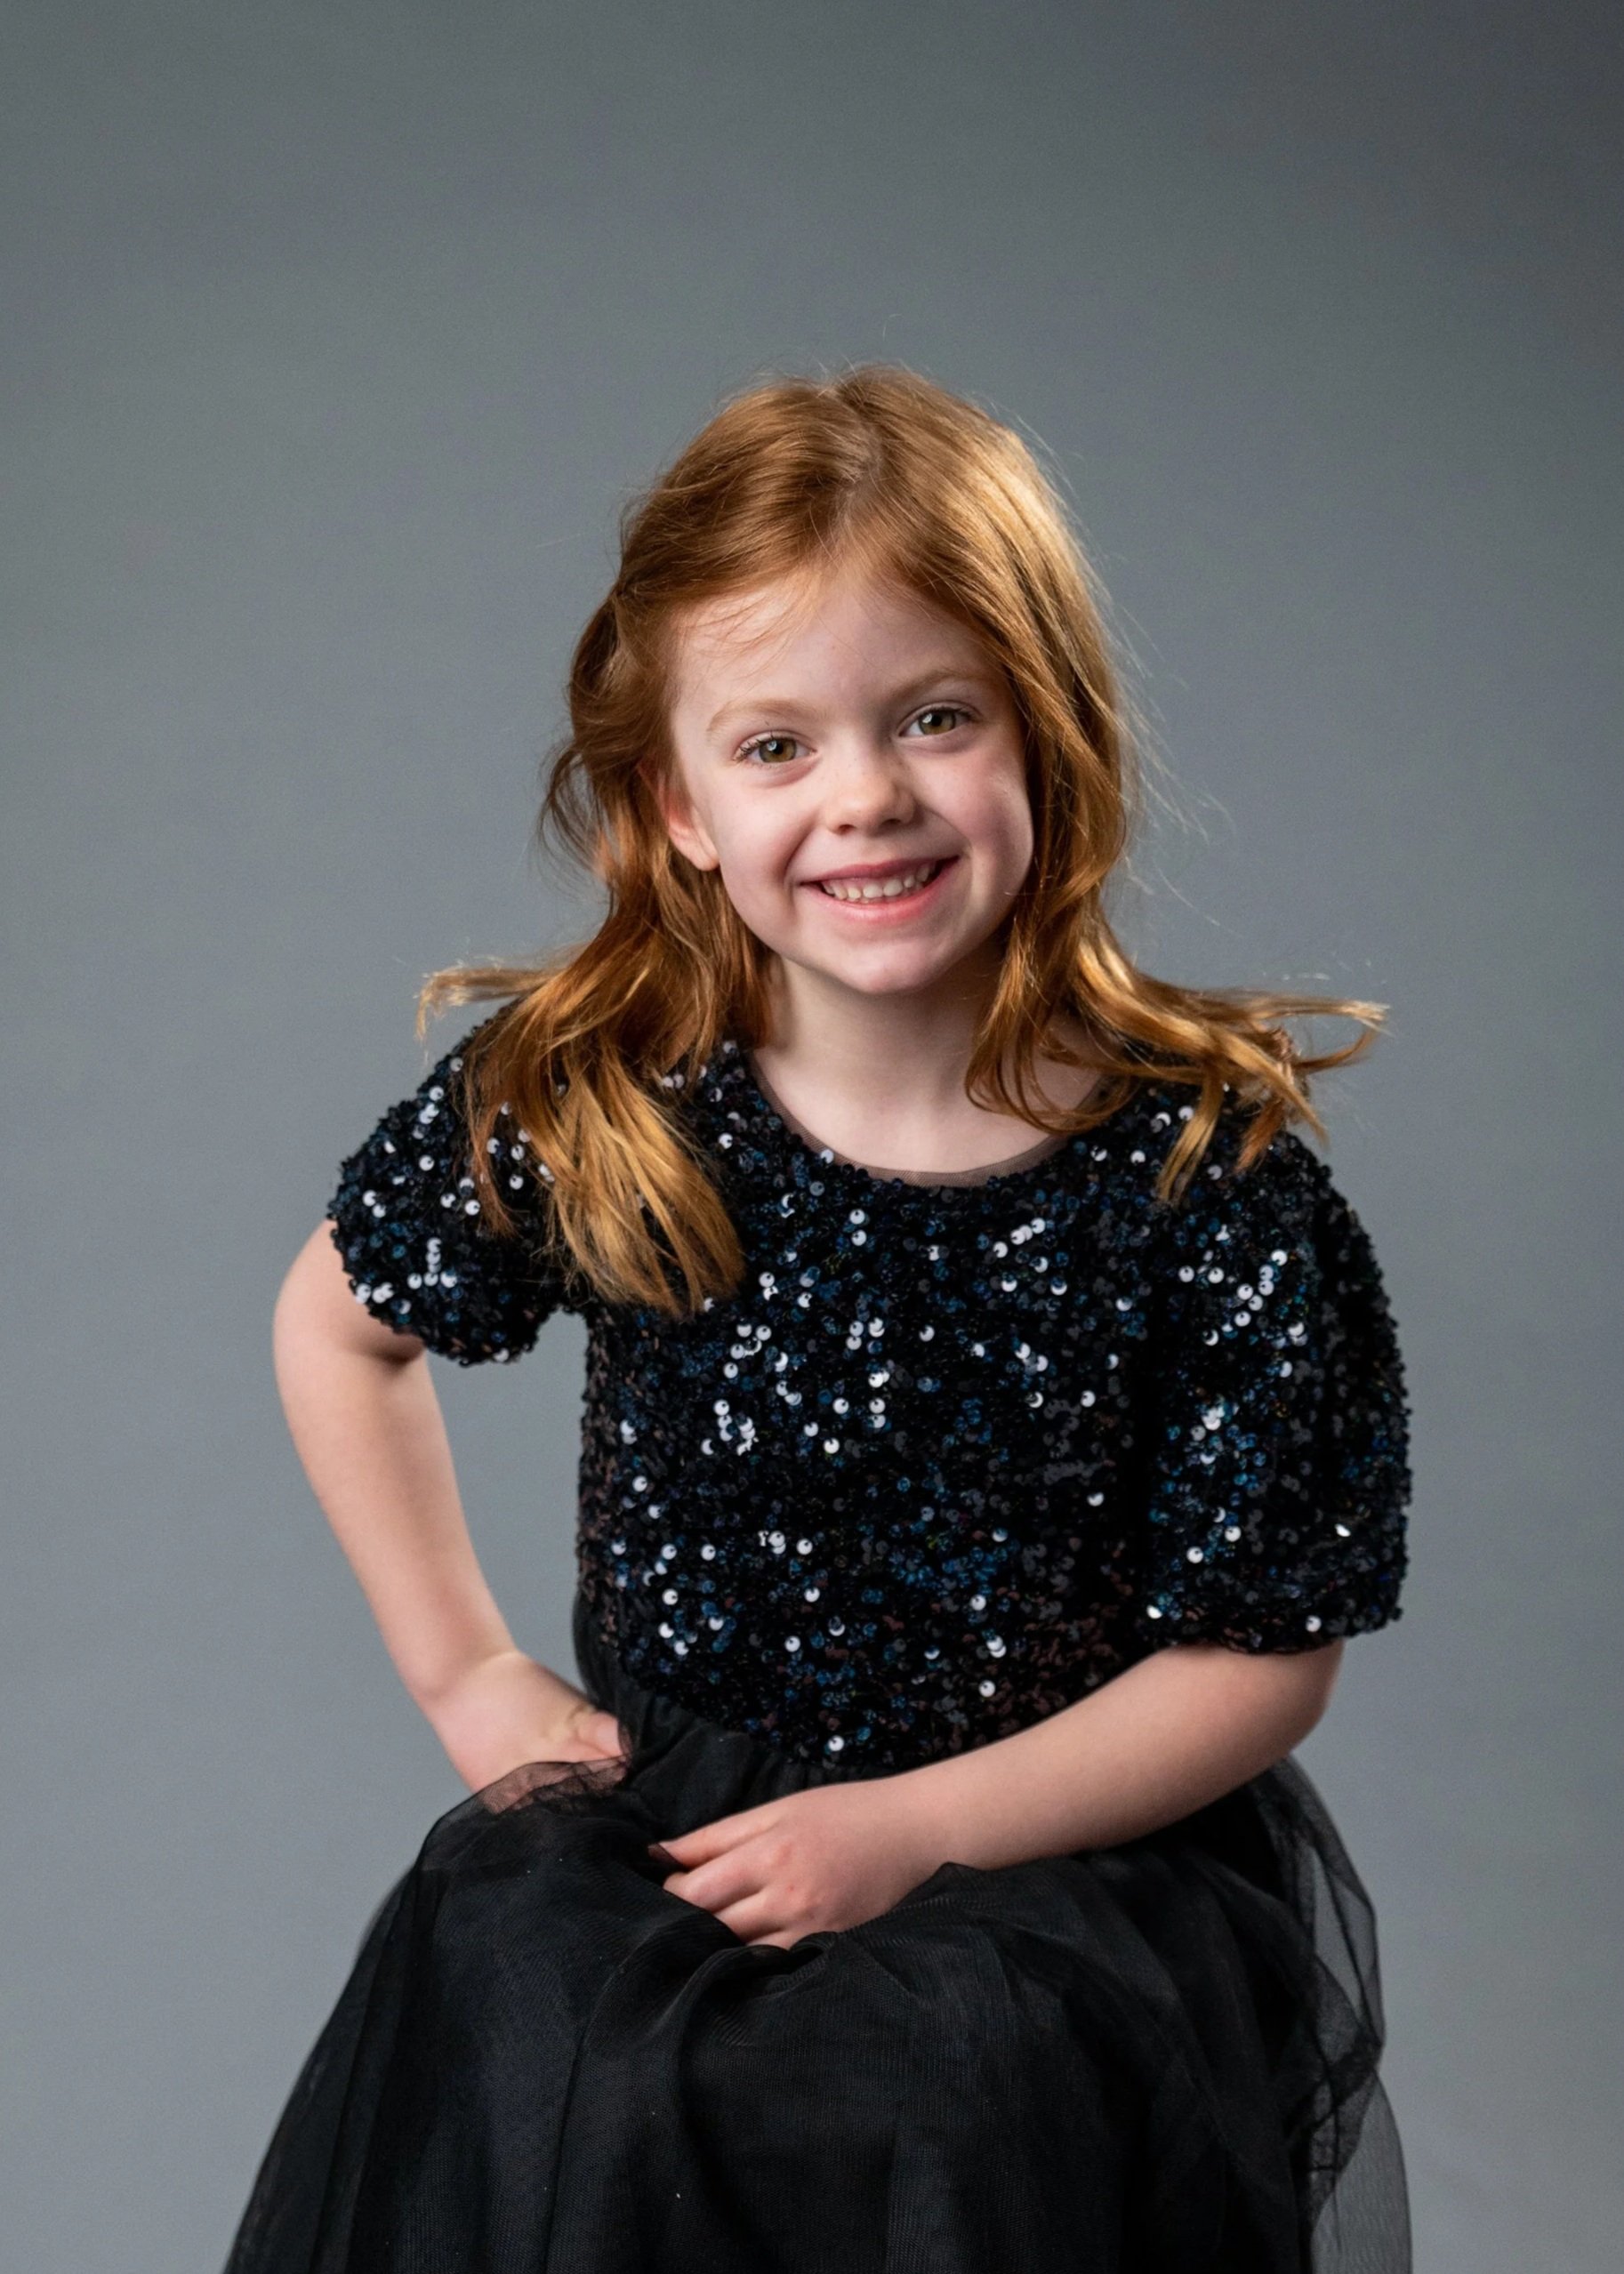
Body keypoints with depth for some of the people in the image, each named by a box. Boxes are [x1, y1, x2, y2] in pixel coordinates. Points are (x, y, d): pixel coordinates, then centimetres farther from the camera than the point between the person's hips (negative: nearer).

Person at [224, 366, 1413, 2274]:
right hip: (660, 1812, 2)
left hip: (1074, 1842, -1)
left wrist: (915, 1826, -14)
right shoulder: (586, 1111, -7)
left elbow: (1262, 1654, -6)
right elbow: (337, 1326, 12)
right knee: (524, 2068, -25)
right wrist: (464, 1671, 6)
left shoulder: (1211, 1174, -12)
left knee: (956, 2113, -29)